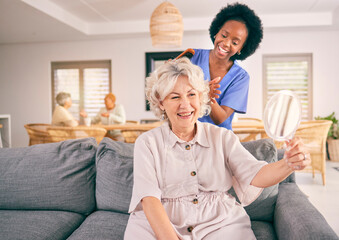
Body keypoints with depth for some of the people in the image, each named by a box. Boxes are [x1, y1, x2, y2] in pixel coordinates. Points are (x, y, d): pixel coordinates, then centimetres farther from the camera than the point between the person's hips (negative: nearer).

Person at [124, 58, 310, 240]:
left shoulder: (222, 137, 7)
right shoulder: (147, 143, 3)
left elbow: (254, 176, -5)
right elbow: (149, 199, -8)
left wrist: (288, 164, -25)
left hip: (219, 224, 2)